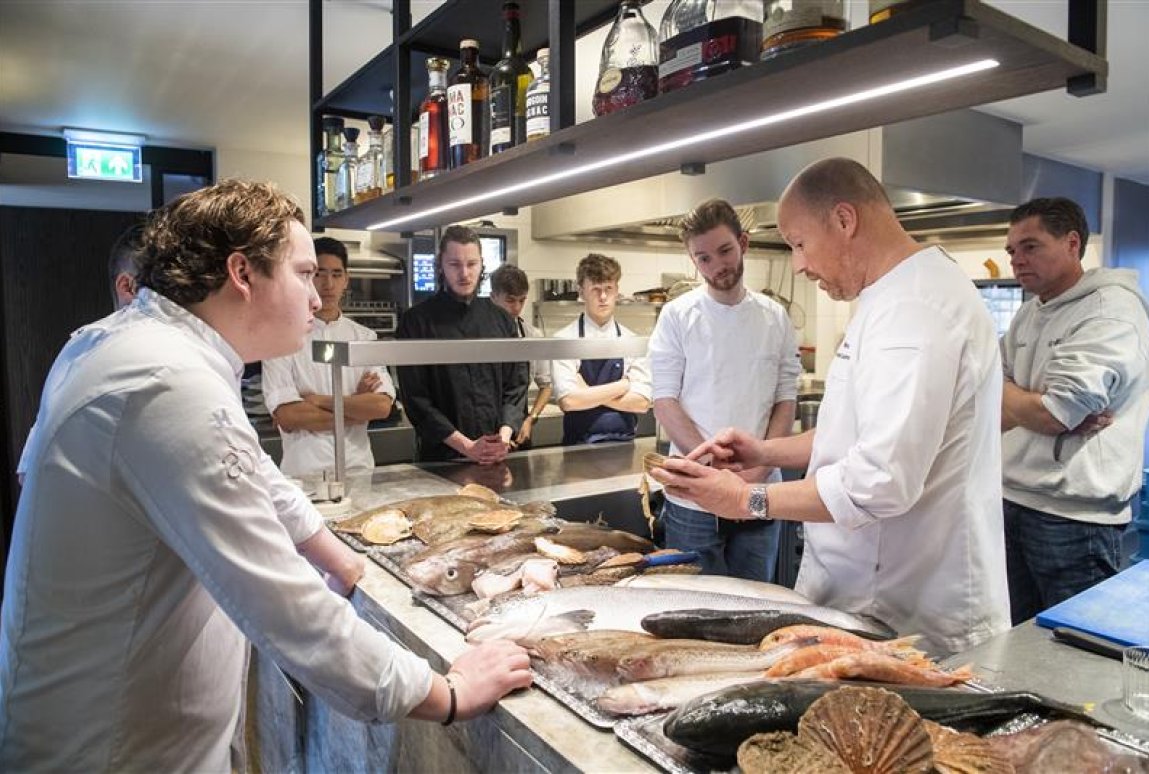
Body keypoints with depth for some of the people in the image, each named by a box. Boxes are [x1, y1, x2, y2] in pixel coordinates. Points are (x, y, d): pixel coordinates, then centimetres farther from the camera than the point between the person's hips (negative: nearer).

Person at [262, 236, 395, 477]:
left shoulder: (365, 337, 6)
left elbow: (382, 406, -6)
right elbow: (287, 417, -12)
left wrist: (317, 400, -10)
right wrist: (357, 407, -8)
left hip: (359, 465, 2)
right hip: (304, 470, -2)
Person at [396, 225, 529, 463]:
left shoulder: (501, 320, 8)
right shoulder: (416, 321, -3)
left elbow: (516, 385, 7)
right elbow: (416, 399, -8)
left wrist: (504, 437, -9)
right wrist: (467, 446, -13)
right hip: (442, 457, -3)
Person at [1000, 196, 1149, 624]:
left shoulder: (1113, 310, -11)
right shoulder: (1028, 315, 13)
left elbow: (1052, 415, -20)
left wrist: (1002, 394, 0)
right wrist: (1029, 407, -12)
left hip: (1073, 516, -7)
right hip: (1013, 503, 7)